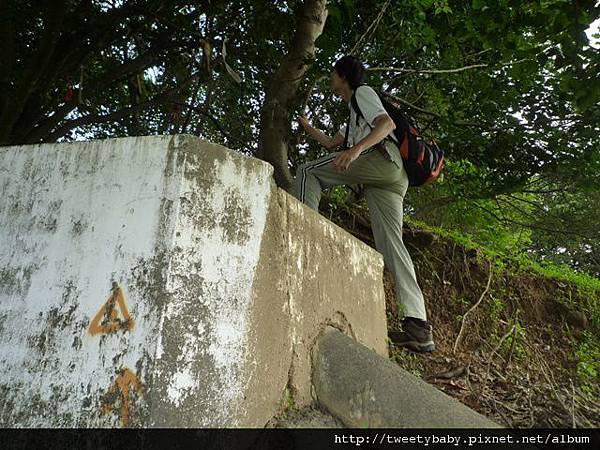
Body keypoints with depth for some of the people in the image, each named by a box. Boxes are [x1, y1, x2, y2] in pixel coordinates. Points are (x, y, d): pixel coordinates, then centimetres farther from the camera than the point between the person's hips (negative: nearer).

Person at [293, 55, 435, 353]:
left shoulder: (363, 92, 15)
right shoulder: (354, 113, 42)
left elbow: (387, 123, -6)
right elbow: (331, 143, 46)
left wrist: (356, 149, -23)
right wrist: (304, 125, 52)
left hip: (382, 157, -8)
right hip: (393, 179, 8)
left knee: (307, 172, -6)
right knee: (391, 243, -7)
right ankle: (418, 327, -15)